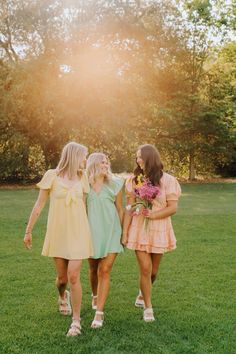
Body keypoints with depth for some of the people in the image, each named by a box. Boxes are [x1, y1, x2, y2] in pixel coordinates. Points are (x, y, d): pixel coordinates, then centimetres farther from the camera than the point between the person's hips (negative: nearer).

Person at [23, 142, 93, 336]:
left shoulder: (82, 177, 3)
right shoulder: (52, 175, -5)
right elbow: (39, 205, 0)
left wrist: (87, 230, 14)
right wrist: (28, 231, 3)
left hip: (78, 233, 1)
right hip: (57, 233, 0)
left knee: (73, 277, -8)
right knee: (62, 277, 11)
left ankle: (76, 320, 8)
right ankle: (63, 297, 47)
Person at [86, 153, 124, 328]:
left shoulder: (114, 184, 2)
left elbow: (120, 210, 7)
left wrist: (123, 233, 7)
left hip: (111, 231, -1)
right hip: (91, 231, 1)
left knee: (104, 271, -7)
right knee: (93, 269, 15)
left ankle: (99, 313, -4)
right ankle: (95, 296, 43)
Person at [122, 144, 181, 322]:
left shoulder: (167, 180, -6)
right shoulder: (134, 179, 0)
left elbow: (173, 207, -7)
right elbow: (129, 208, 1)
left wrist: (154, 214, -21)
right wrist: (124, 232, -1)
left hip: (159, 229, 0)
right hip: (139, 229, 0)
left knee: (153, 271, 12)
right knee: (145, 269, -5)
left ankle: (143, 295, 41)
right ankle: (148, 308, 12)